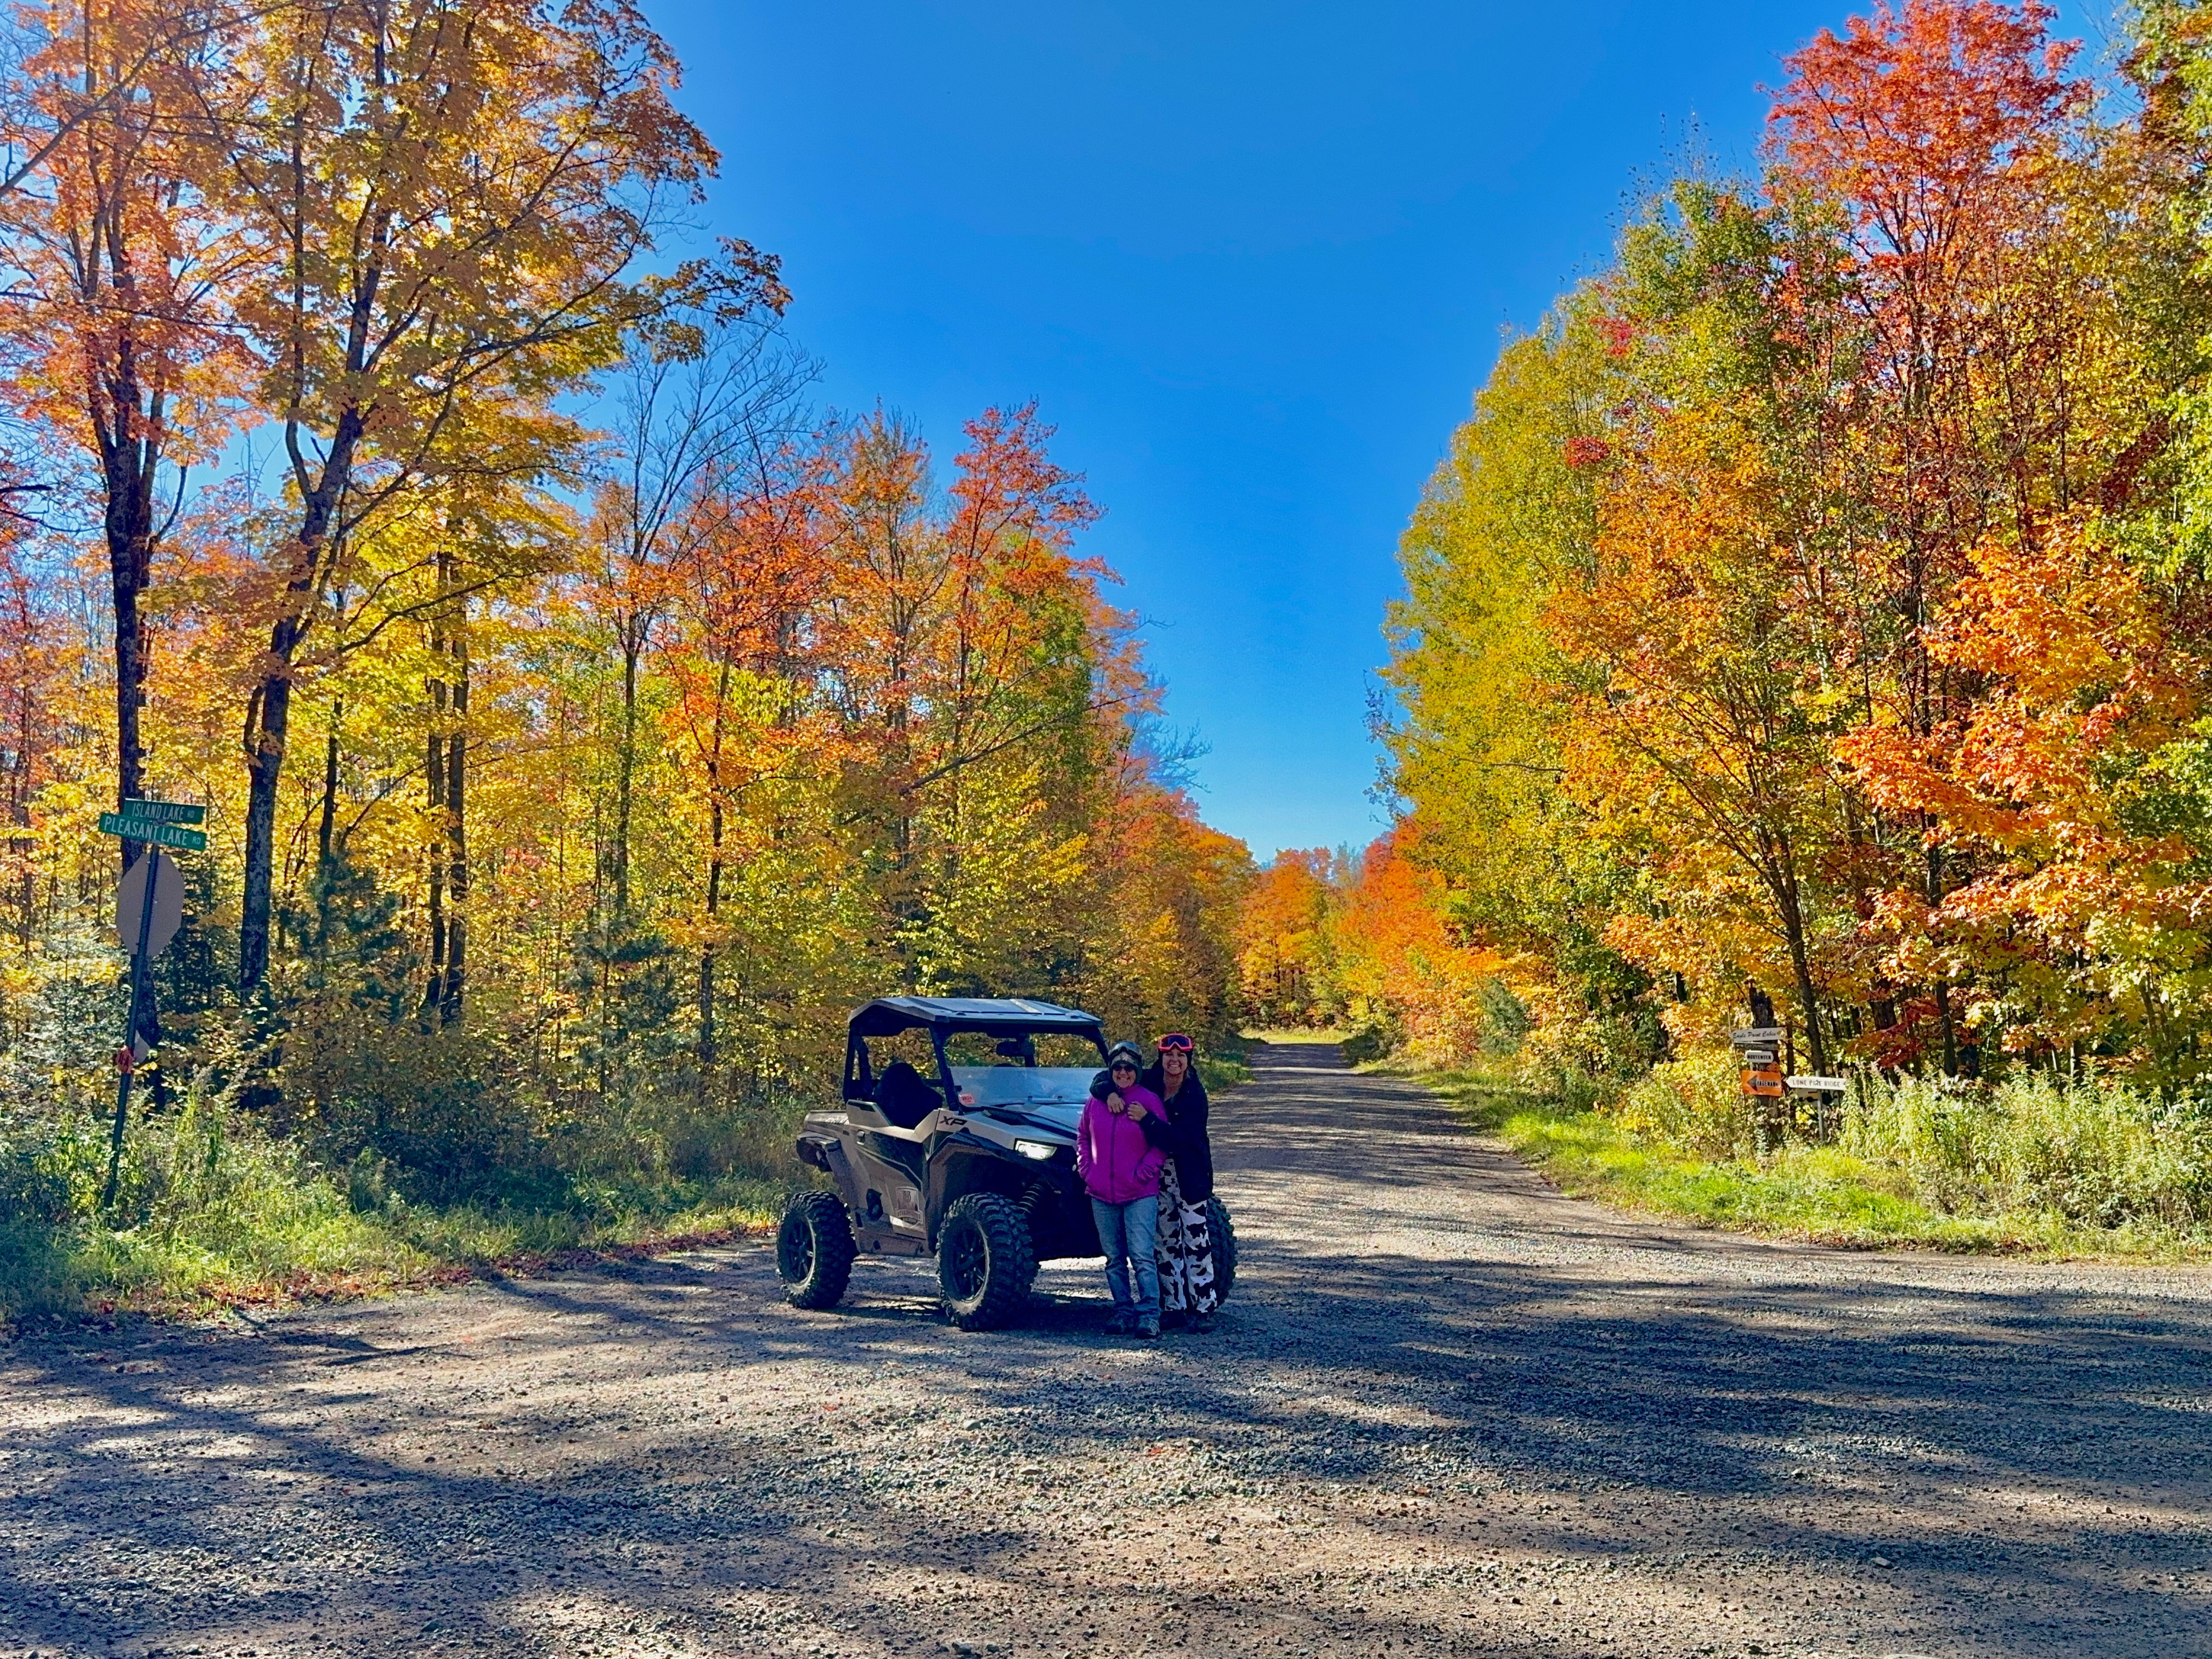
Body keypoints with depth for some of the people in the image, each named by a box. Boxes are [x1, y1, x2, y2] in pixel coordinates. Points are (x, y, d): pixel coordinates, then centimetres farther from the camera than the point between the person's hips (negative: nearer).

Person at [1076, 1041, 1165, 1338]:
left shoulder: (1150, 1100, -4)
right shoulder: (1095, 1101, 7)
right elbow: (1082, 1137, 17)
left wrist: (1143, 1173, -12)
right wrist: (1086, 1169, 4)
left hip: (1140, 1194, -4)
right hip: (1101, 1194, 4)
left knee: (1142, 1256, -8)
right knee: (1114, 1258, 11)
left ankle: (1149, 1315, -5)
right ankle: (1123, 1311, 20)